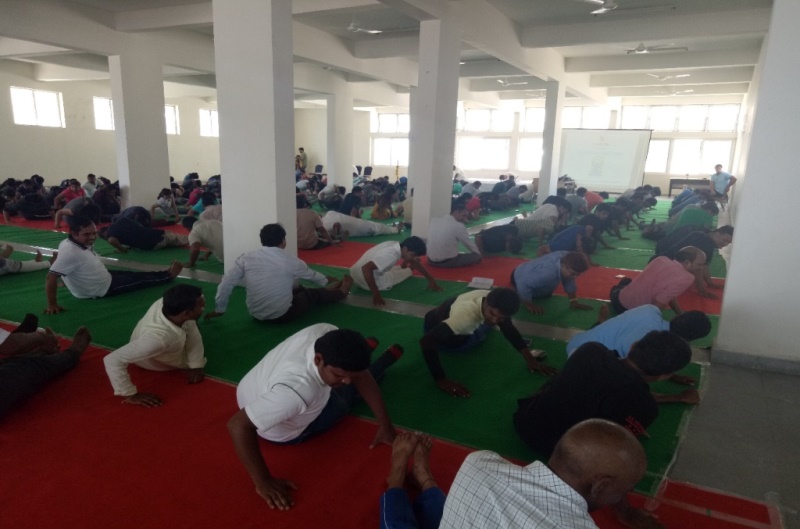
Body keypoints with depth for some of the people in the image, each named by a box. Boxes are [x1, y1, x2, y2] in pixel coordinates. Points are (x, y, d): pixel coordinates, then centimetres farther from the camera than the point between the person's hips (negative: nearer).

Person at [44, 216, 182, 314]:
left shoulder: (82, 243, -10)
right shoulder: (70, 252, -36)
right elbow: (51, 277, -35)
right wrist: (52, 305, -33)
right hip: (103, 289, -8)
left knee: (133, 275, 20)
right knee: (140, 281, 7)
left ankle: (166, 274, 38)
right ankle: (169, 275, 29)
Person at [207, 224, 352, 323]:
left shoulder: (245, 258, -9)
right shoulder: (291, 261, -11)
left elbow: (226, 284, -10)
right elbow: (312, 275, 9)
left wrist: (219, 310, 5)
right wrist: (327, 280, 31)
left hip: (256, 314, 5)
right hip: (283, 315, -5)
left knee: (300, 289, 30)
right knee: (313, 293, 24)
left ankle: (335, 287, 53)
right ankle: (342, 291, 53)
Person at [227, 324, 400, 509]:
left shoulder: (328, 336, -30)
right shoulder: (297, 391, -49)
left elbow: (359, 375, -17)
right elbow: (238, 427, -45)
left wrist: (385, 423, -14)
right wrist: (264, 482, -39)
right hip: (283, 432, -4)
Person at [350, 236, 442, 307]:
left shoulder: (398, 246, -7)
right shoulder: (391, 255, -33)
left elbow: (415, 262, 7)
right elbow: (366, 268, -41)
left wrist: (431, 279, 5)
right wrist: (376, 294, -37)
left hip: (358, 273, 7)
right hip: (364, 280, -7)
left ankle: (402, 267, 47)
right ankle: (409, 270, 33)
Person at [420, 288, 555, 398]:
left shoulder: (496, 304, -28)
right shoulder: (465, 315, -49)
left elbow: (509, 328, -13)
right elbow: (426, 341, -53)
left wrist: (529, 358, -23)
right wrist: (441, 381, -50)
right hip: (436, 326, -4)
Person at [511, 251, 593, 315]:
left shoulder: (566, 258, -28)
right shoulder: (547, 272, -51)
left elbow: (569, 281, -10)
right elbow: (523, 284, -50)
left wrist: (574, 301, -11)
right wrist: (529, 305, -38)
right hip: (521, 278, -7)